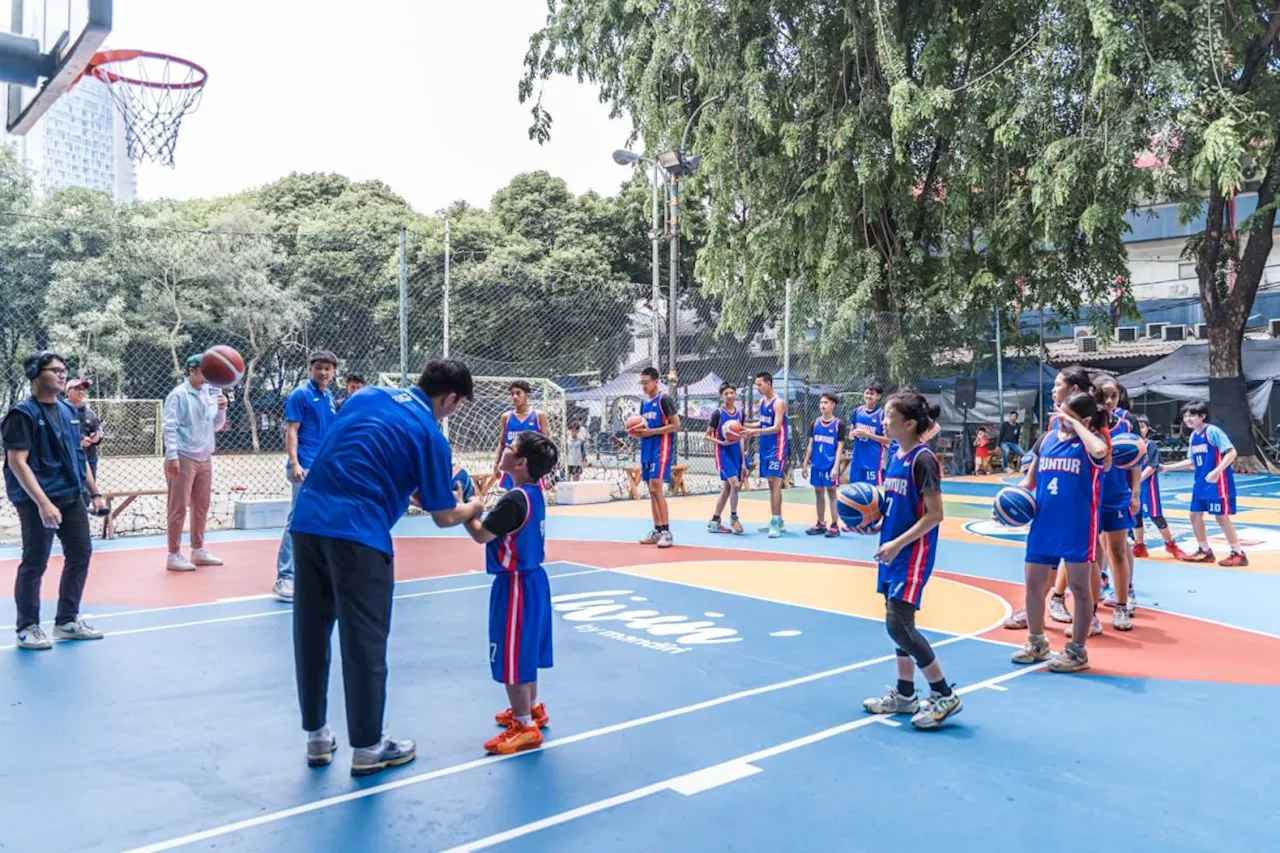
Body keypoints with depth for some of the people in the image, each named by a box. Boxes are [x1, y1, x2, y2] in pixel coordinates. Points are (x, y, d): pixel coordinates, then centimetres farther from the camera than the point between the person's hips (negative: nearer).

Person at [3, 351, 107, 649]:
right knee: (35, 563, -1)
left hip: (72, 498, 8)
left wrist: (94, 493, 16)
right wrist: (43, 502, -25)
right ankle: (27, 628, 15)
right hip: (37, 501, -8)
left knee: (81, 554, 10)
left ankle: (67, 621, 24)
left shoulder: (69, 411, 12)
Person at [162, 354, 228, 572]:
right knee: (179, 508, -2)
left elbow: (217, 426, 16)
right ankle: (174, 555, 5)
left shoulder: (209, 394, 11)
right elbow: (170, 427, -13)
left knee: (201, 506, 13)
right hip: (184, 458, -7)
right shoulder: (178, 394, -9)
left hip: (204, 458, 7)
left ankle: (198, 551, 23)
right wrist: (172, 456, -19)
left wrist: (222, 409, -2)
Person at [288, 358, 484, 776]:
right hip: (358, 534, -7)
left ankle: (317, 737, 28)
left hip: (307, 519, 7)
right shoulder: (430, 435, -1)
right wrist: (473, 508, 25)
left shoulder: (367, 396, 16)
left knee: (311, 633, 15)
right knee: (364, 643, 5)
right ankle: (367, 748, 17)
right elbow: (443, 517, 4)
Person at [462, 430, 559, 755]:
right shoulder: (535, 494, 4)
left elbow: (482, 535, -19)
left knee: (512, 657, 0)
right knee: (525, 650, 22)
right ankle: (531, 708, 36)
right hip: (532, 578, 9)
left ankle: (525, 727, 9)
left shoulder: (514, 500, -23)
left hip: (515, 584, -9)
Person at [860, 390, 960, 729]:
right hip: (893, 551, 9)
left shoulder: (922, 459, -17)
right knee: (899, 623, 13)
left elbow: (934, 514, -19)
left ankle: (944, 695, 1)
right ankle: (904, 694, 25)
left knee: (898, 623, -11)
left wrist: (898, 544, -21)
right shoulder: (895, 457, 9)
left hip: (912, 554, -9)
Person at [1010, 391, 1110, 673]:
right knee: (1033, 582, 10)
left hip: (1078, 526, -6)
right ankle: (1036, 642, 28)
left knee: (1079, 586, 5)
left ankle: (1077, 651, 18)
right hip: (1044, 523, 6)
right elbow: (1030, 481, 16)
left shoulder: (1091, 440, -7)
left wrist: (1075, 425, -23)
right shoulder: (1047, 438, 8)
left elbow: (1100, 451, -35)